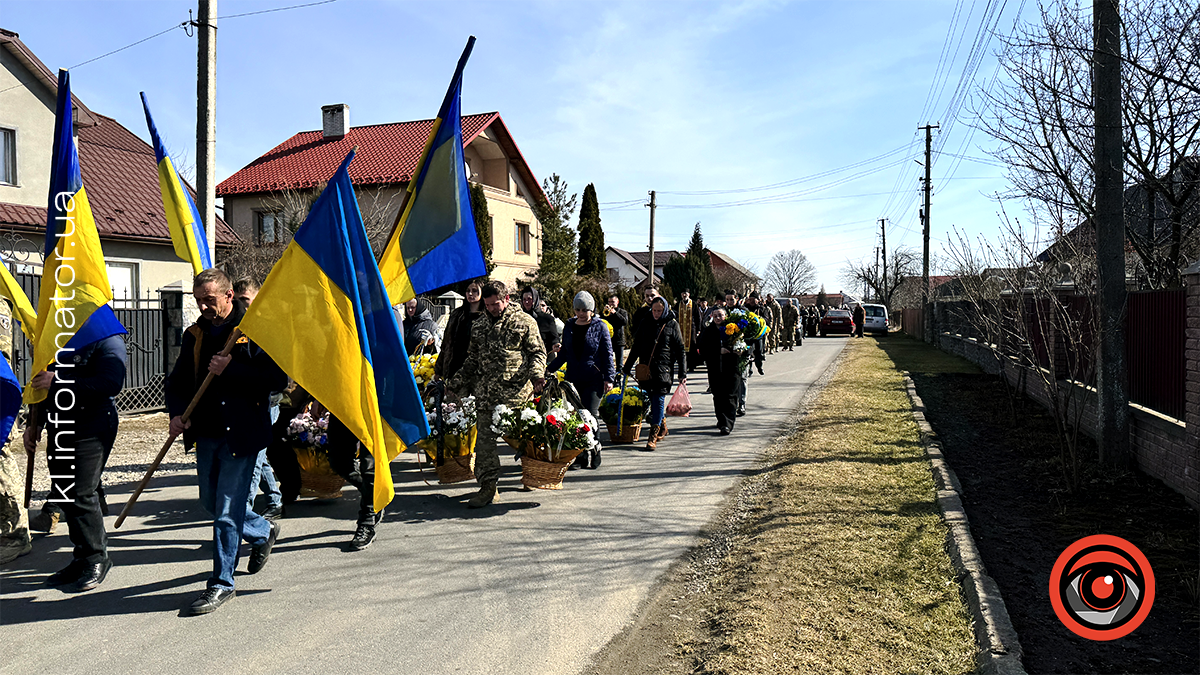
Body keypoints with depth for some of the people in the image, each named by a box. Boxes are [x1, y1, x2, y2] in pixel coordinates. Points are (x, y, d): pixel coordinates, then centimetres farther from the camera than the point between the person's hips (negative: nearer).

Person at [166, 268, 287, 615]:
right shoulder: (195, 334, 11)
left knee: (227, 510, -5)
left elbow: (277, 378, -15)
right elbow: (178, 380, 16)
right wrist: (177, 413, -2)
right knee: (211, 503, 18)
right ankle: (264, 531, 42)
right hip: (206, 434, 7)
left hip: (241, 434, -7)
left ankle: (222, 583, 8)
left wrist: (230, 370, -21)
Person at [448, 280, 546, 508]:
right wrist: (457, 384, 19)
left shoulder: (524, 322, 3)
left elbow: (538, 352, 4)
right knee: (484, 438, -1)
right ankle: (488, 486, 5)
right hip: (486, 392, 4)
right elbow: (472, 359, 23)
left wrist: (536, 373, -15)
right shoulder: (479, 326, 16)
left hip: (515, 390, -4)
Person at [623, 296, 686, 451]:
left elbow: (680, 350, 2)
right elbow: (636, 347, 16)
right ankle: (662, 427, 28)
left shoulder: (672, 325, 1)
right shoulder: (645, 323, 9)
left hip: (663, 367, -4)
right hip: (645, 367, 4)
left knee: (659, 399, -9)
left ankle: (653, 436, -10)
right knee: (651, 399, 9)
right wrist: (627, 367, 14)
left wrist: (683, 374, -3)